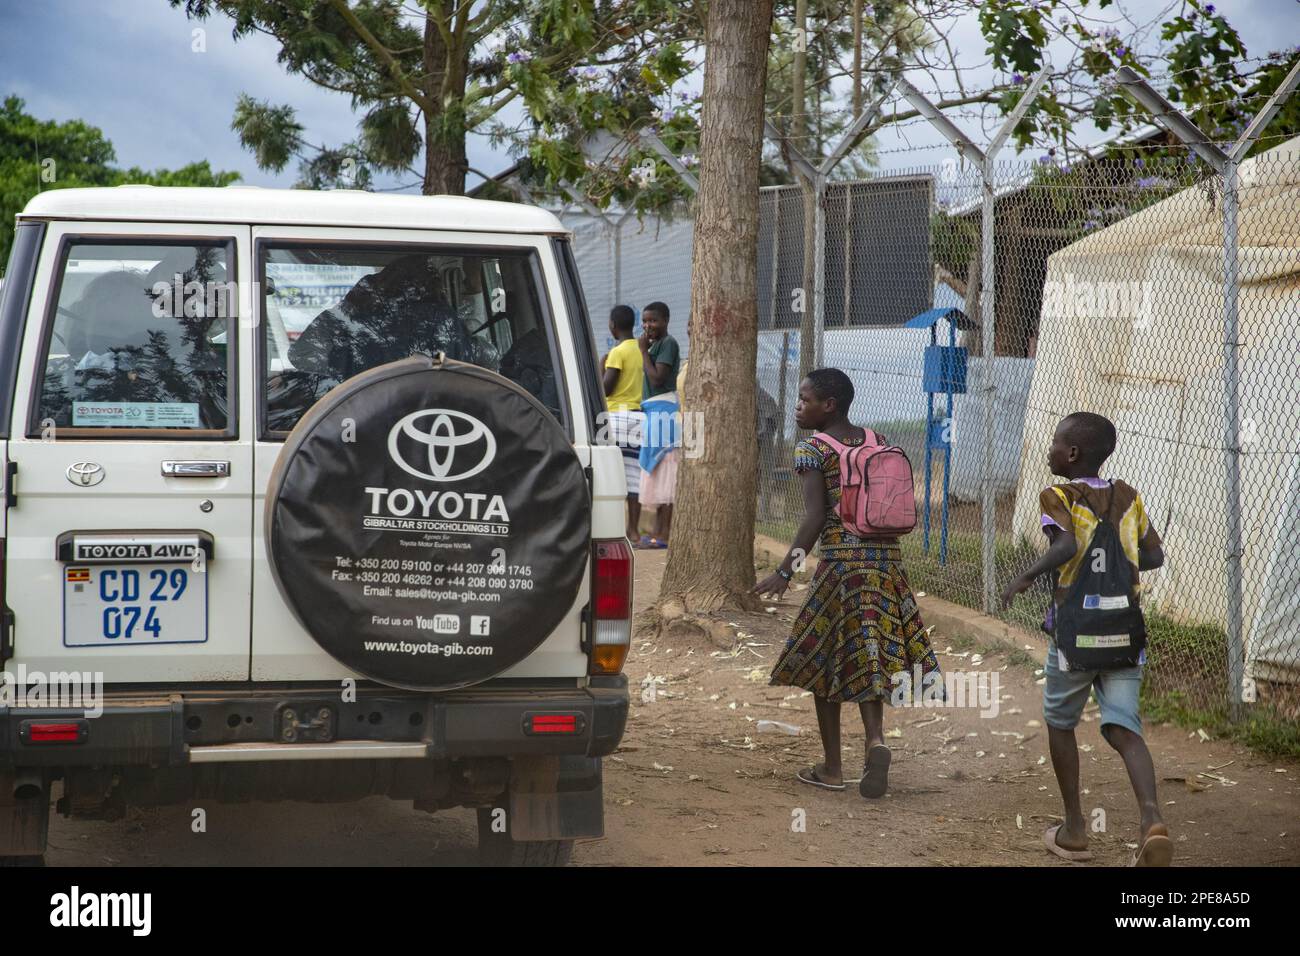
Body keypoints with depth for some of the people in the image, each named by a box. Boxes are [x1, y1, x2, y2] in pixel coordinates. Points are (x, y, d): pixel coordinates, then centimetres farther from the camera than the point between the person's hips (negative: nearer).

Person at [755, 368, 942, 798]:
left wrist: (787, 570, -14)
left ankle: (831, 768, 13)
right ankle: (875, 739, -16)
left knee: (823, 659, 8)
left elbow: (815, 517, -14)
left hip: (841, 558, -5)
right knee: (867, 658, 10)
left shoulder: (812, 448, -6)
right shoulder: (878, 442, 11)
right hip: (886, 556, 5)